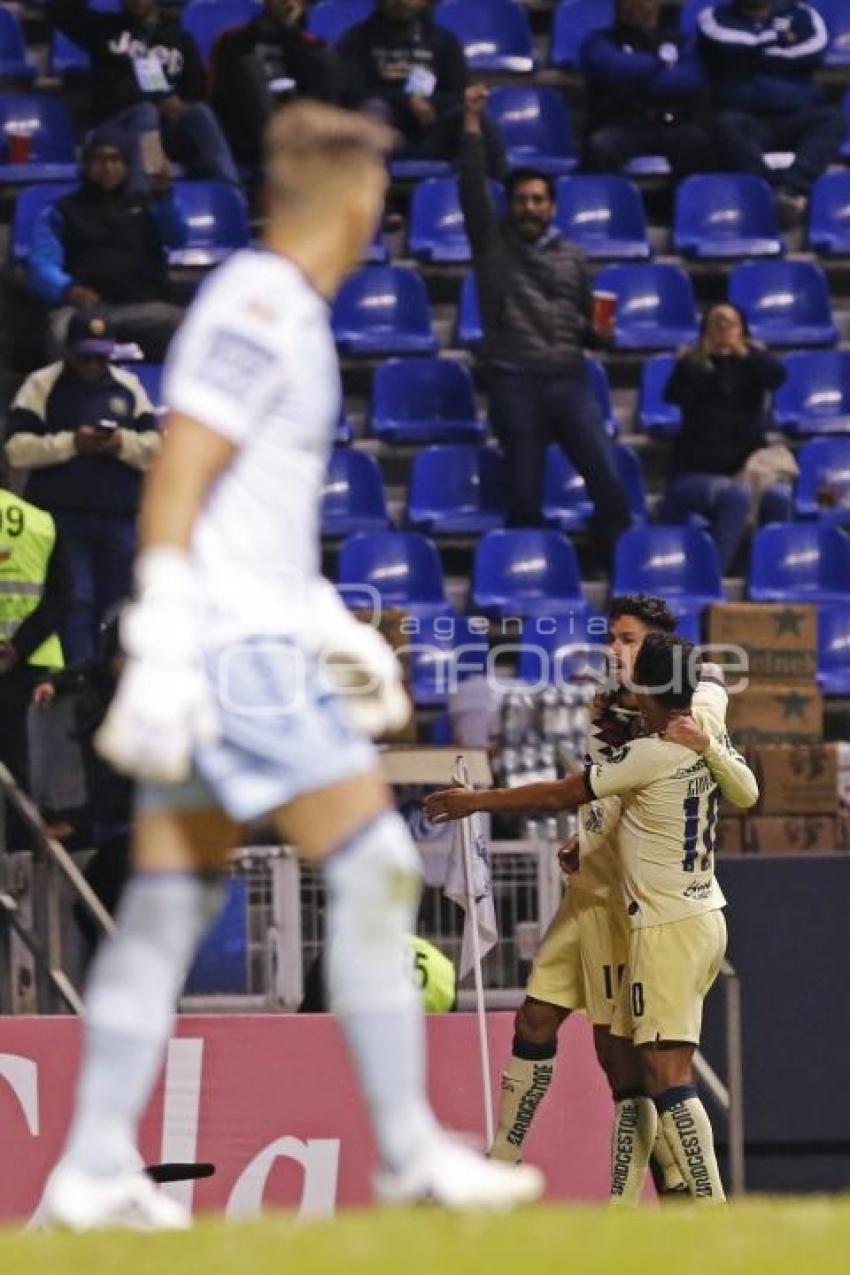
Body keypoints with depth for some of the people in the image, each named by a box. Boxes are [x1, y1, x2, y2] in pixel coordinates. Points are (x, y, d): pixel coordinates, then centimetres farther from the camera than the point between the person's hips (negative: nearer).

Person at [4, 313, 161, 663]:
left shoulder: (129, 386, 13)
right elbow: (17, 449, -6)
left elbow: (156, 449, 10)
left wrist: (124, 443, -11)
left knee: (117, 606, 5)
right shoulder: (42, 385, 3)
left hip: (119, 519, 4)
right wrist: (71, 443, -16)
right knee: (74, 604, -12)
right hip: (62, 516, -4)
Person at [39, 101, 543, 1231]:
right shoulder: (263, 310, -11)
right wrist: (160, 649, -23)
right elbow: (178, 478, -18)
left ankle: (94, 1172, 6)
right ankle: (408, 1149, -7)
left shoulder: (281, 315, 18)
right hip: (229, 647, -10)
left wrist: (333, 628, 27)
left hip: (259, 639, 10)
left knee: (168, 906, 7)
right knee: (371, 862, -9)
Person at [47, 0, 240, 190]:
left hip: (170, 122, 2)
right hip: (119, 124, -2)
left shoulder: (178, 37, 20)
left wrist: (180, 102, -10)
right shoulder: (105, 28, 16)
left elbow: (199, 86, 13)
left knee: (200, 113, -29)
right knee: (145, 111, -35)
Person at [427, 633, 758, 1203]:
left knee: (668, 1075, -12)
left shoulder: (650, 755, -16)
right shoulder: (712, 744, 7)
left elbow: (561, 795, -8)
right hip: (705, 916, 9)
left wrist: (476, 801, 5)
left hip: (669, 929, -9)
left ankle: (712, 1215, -19)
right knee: (633, 1068, 13)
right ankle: (623, 1206, 16)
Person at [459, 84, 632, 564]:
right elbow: (473, 188, -5)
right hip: (515, 384, -2)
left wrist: (601, 331, -4)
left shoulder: (573, 258, 15)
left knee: (608, 481, -8)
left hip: (569, 380, 2)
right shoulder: (493, 243, 8)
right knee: (525, 496, 0)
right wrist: (473, 125, -14)